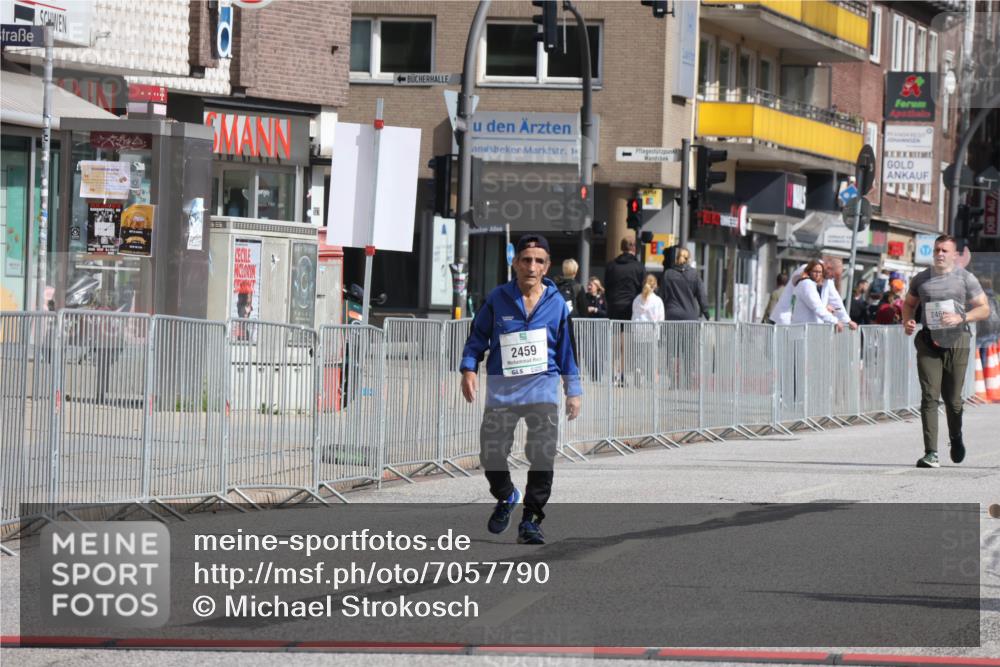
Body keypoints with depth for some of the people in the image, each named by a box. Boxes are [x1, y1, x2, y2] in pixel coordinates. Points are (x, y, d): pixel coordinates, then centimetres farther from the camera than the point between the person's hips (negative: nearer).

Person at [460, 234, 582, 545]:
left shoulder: (556, 303, 5)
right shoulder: (498, 298, 2)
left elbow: (566, 349, 13)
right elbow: (477, 336, 9)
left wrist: (573, 391, 12)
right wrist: (468, 369, -6)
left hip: (543, 387, 0)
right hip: (502, 388, 0)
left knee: (543, 455, -12)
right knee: (491, 455, -3)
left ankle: (530, 519, 0)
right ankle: (505, 497, 29)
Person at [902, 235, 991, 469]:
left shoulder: (966, 279, 3)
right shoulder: (921, 279, 11)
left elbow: (984, 309, 2)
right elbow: (909, 303, 24)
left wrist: (961, 318, -16)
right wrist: (907, 321, 2)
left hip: (956, 342, -1)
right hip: (928, 342, 1)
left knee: (952, 398, 3)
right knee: (929, 397, -10)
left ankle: (956, 438, 34)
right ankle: (931, 453, -14)